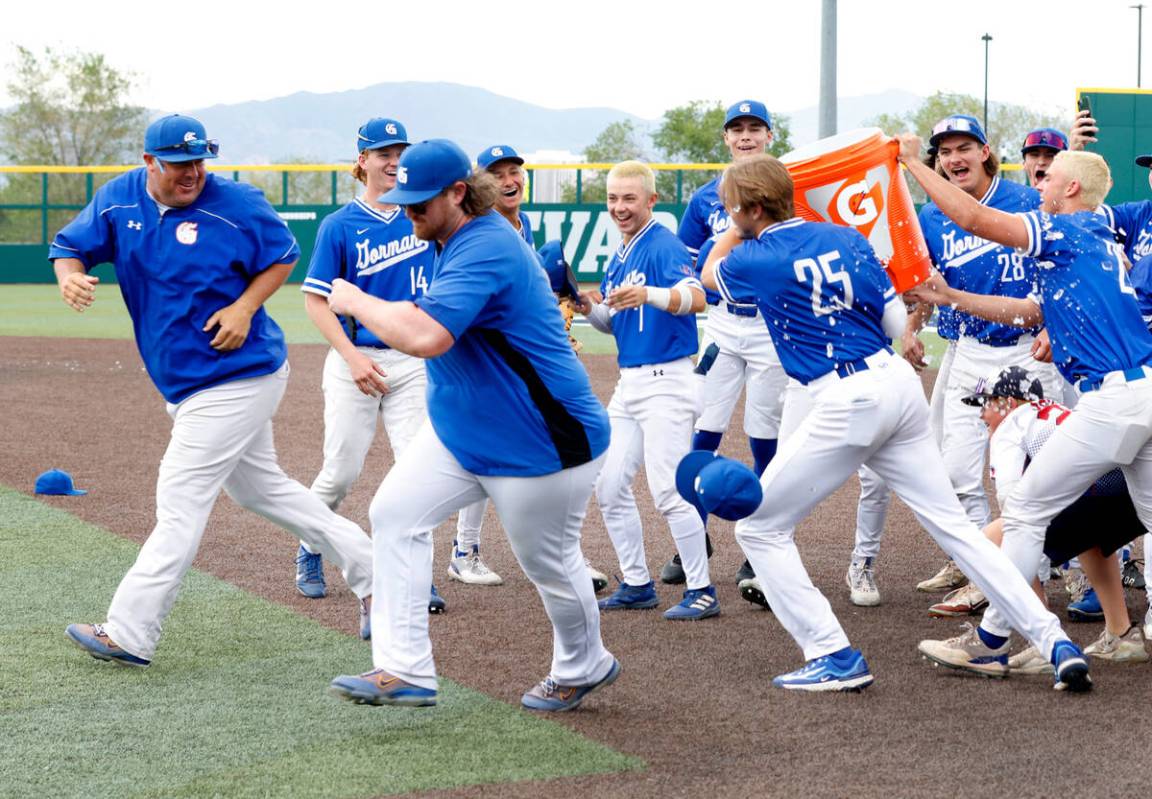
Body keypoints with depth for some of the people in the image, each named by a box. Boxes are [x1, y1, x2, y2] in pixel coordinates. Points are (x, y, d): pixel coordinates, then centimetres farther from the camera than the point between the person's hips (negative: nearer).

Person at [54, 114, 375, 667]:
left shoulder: (236, 204, -14)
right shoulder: (117, 200, 0)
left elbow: (283, 256, -2)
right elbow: (70, 247, 2)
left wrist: (244, 307, -17)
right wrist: (70, 275, -22)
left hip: (238, 379, -8)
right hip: (185, 387, 8)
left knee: (180, 501, -8)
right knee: (260, 488, 19)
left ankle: (129, 634, -7)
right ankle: (372, 573, 30)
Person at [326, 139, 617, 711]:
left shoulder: (486, 250, -27)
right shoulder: (454, 241, 6)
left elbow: (426, 337, -38)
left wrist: (356, 302, -24)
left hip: (538, 443, -10)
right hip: (459, 429, 10)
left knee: (549, 562, 6)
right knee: (394, 513, -2)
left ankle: (582, 668, 34)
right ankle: (404, 671, -2)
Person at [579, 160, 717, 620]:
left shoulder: (663, 246, -13)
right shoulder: (618, 258, 14)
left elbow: (696, 298, -30)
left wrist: (650, 295, -49)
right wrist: (589, 308, 1)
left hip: (666, 381, -9)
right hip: (629, 382, 9)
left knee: (668, 491, -11)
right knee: (609, 488, 10)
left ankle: (702, 591, -2)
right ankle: (637, 585, 20)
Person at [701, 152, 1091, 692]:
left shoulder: (758, 260, -4)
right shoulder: (847, 238, 9)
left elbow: (710, 273, 20)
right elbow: (898, 322, 10)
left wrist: (744, 224, 33)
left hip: (844, 405, -6)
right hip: (900, 385, 6)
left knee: (759, 527, 7)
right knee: (953, 525, 11)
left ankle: (834, 658, 1)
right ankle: (1054, 641, 4)